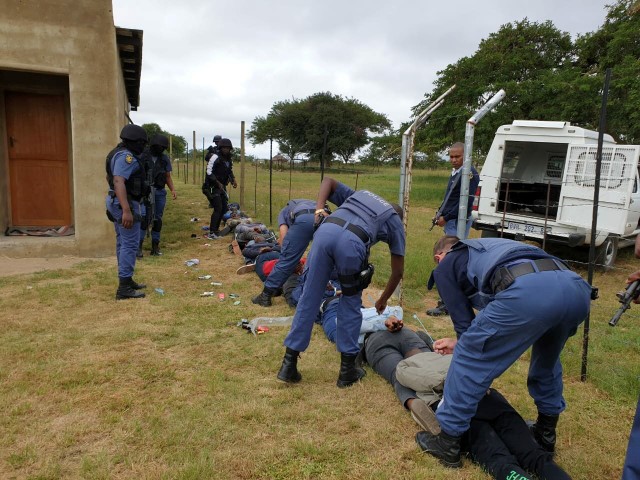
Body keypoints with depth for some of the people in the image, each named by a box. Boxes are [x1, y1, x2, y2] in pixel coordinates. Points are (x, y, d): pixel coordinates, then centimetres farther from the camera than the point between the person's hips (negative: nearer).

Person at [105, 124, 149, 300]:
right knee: (130, 244, -8)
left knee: (123, 243, 15)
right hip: (125, 203, -11)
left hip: (117, 201, 11)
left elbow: (110, 177, 28)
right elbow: (118, 182, -30)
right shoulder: (126, 156, -18)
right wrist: (126, 210, -37)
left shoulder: (119, 153, 15)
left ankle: (126, 280, 24)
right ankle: (124, 288, -7)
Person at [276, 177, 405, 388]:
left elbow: (328, 181, 31)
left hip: (326, 231, 3)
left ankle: (289, 365, 18)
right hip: (352, 242, -2)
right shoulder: (395, 221, 32)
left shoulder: (358, 194, 42)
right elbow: (398, 270, 30)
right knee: (351, 305, 18)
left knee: (309, 300, 11)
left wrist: (319, 210, 16)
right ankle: (347, 369, 24)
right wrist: (383, 300, 44)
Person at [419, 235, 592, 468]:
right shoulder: (486, 248, 43)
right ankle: (546, 431, 49)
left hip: (528, 291, -8)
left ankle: (447, 442, 21)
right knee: (547, 358, 35)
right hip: (577, 288, 8)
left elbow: (464, 320, 19)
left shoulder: (444, 267, 24)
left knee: (469, 360, 11)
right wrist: (464, 343, 51)